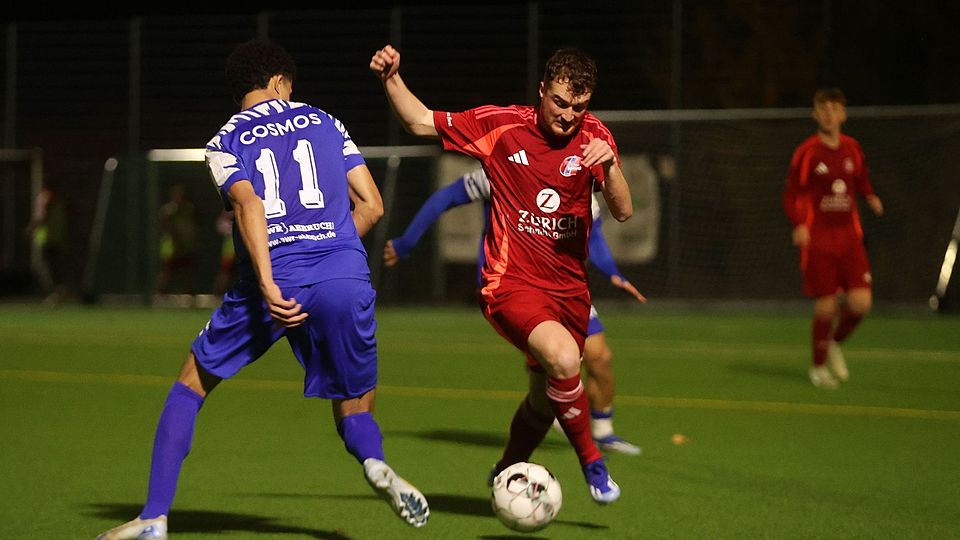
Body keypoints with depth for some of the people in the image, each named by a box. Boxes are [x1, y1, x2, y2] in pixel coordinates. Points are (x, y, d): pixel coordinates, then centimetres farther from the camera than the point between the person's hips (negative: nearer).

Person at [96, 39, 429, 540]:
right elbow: (371, 205, 12)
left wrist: (267, 283, -17)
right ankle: (375, 463, -22)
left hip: (275, 282, -1)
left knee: (192, 384, 18)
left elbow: (249, 205, -9)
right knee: (355, 409, 16)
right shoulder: (324, 122, 18)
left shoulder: (225, 142, 11)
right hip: (347, 279, 1)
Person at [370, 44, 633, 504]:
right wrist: (391, 78, -14)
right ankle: (591, 460, -10)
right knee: (563, 358, -31)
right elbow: (419, 122, 1)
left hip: (569, 289, 4)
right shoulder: (500, 125, -6)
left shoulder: (592, 137, -1)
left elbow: (622, 211, -8)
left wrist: (609, 164, -26)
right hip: (512, 284, -4)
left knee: (546, 396, 17)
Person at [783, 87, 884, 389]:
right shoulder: (807, 152, -5)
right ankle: (819, 367, 18)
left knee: (861, 302, -9)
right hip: (818, 240, -4)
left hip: (849, 238, 4)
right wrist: (799, 225, -19)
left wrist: (870, 197, 1)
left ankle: (835, 344, 22)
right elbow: (791, 194, -3)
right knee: (825, 306, -4)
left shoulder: (852, 149, 9)